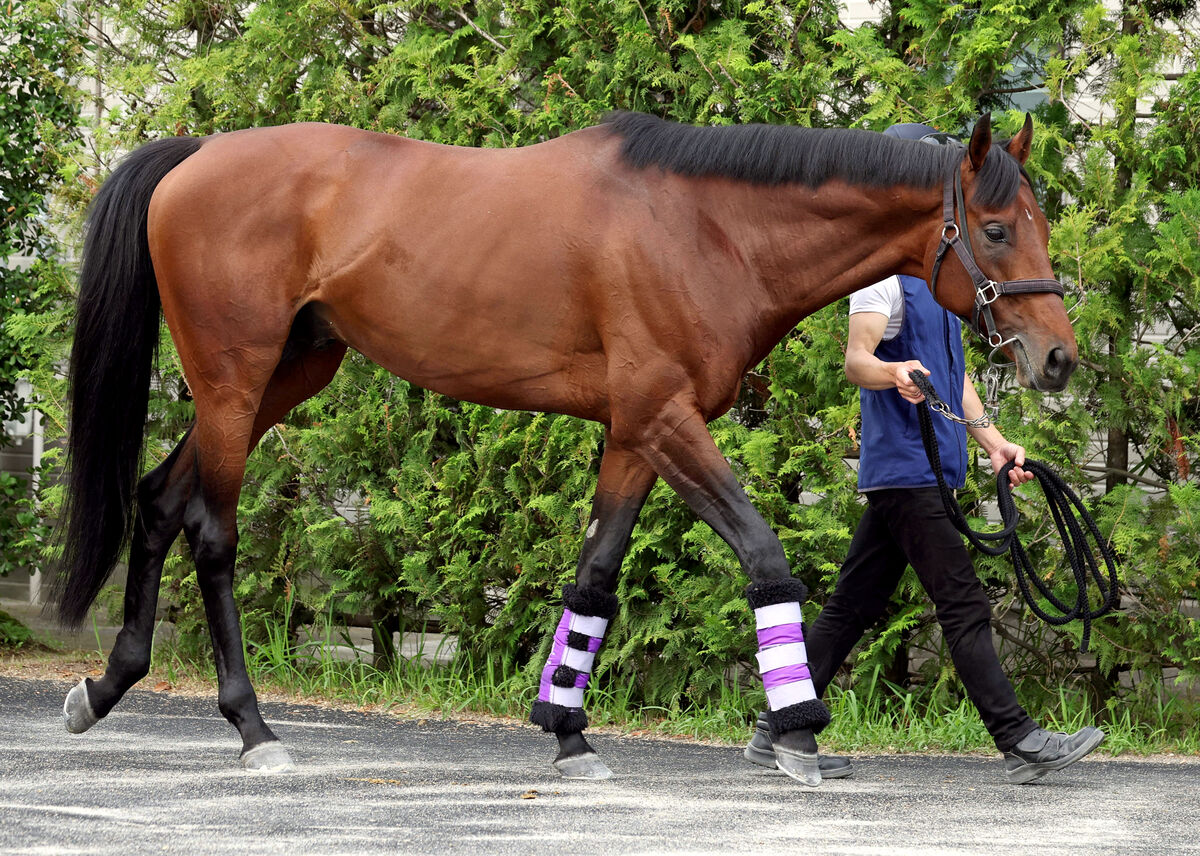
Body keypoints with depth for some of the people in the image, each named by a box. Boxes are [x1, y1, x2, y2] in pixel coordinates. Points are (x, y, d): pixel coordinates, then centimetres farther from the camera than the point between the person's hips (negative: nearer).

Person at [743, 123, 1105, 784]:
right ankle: (1020, 743, -9)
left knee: (853, 606, 9)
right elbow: (856, 358, -26)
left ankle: (777, 734, 11)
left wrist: (993, 442, 23)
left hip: (916, 472, 10)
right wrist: (893, 373, -47)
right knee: (964, 606, -9)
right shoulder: (884, 275, -11)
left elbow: (951, 376, 28)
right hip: (906, 469, -10)